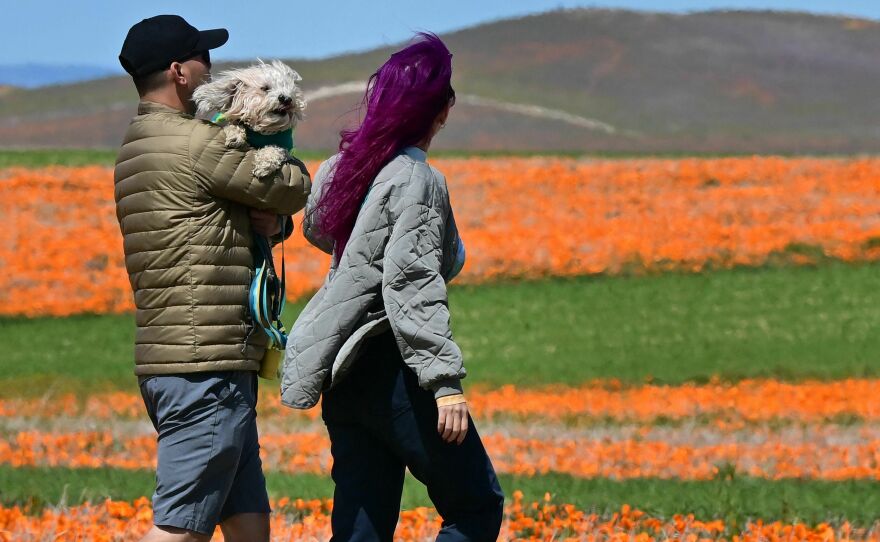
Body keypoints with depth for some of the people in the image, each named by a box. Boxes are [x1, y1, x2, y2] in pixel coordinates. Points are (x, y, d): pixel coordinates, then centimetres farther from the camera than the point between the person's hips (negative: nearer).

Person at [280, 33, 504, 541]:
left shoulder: (345, 168, 10)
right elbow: (410, 281, -21)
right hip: (394, 371, -8)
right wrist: (445, 380, -24)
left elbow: (318, 230, 31)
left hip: (344, 378, 8)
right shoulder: (417, 180, -12)